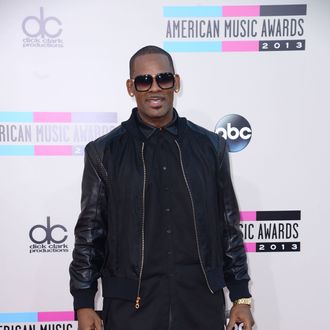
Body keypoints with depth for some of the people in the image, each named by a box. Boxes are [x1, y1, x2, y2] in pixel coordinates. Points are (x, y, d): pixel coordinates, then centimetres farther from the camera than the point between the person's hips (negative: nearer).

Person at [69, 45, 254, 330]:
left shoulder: (211, 146, 2)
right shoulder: (104, 152, -2)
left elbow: (229, 226, 5)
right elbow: (89, 232, 1)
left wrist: (241, 296, 6)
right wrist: (83, 303, 0)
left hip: (202, 302, 2)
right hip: (131, 305, -1)